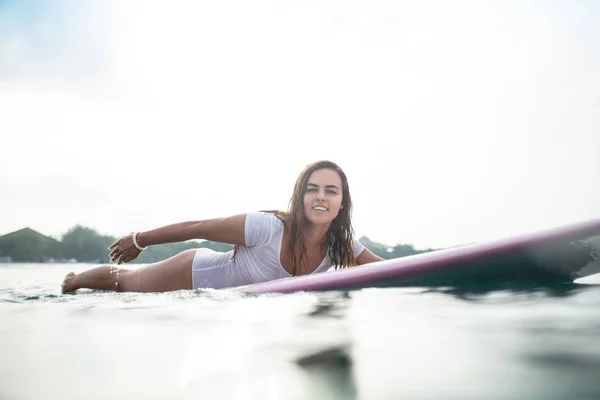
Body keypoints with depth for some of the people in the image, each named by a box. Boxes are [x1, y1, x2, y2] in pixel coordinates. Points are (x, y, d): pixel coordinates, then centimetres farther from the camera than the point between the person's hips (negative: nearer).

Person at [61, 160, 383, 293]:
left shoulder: (341, 247, -22)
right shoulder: (267, 227, -39)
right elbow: (197, 228, -29)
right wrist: (139, 241, -17)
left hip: (225, 300, 5)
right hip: (197, 272, -5)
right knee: (123, 281, 24)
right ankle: (72, 281, 58)